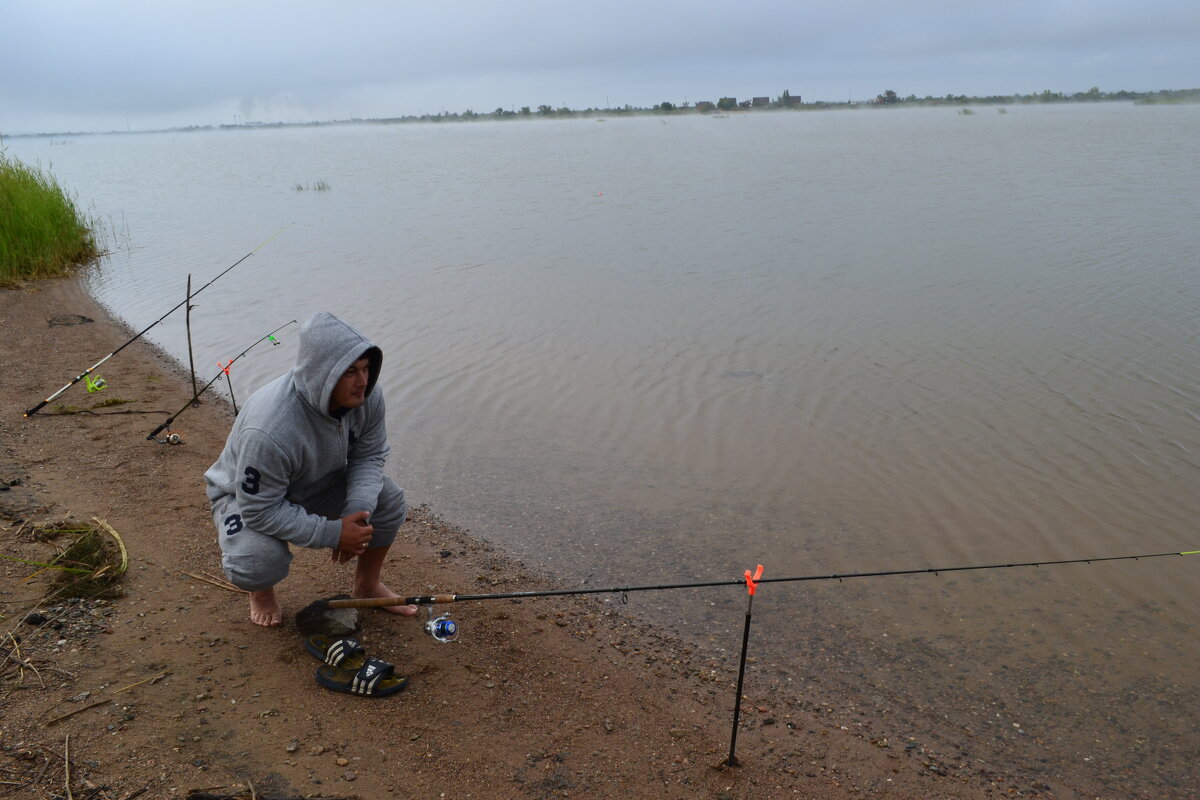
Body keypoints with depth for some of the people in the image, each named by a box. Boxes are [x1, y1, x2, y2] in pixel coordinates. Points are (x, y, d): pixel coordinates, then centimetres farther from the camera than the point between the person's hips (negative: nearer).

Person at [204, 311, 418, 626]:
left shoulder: (366, 397, -23)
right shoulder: (268, 430, -42)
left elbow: (369, 456, -10)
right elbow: (260, 509, -34)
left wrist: (356, 512, -27)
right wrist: (333, 533, -34)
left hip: (318, 484, 6)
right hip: (246, 497, -5)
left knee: (389, 499, -13)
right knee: (258, 562, -33)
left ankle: (367, 585, 14)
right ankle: (261, 591, 9)